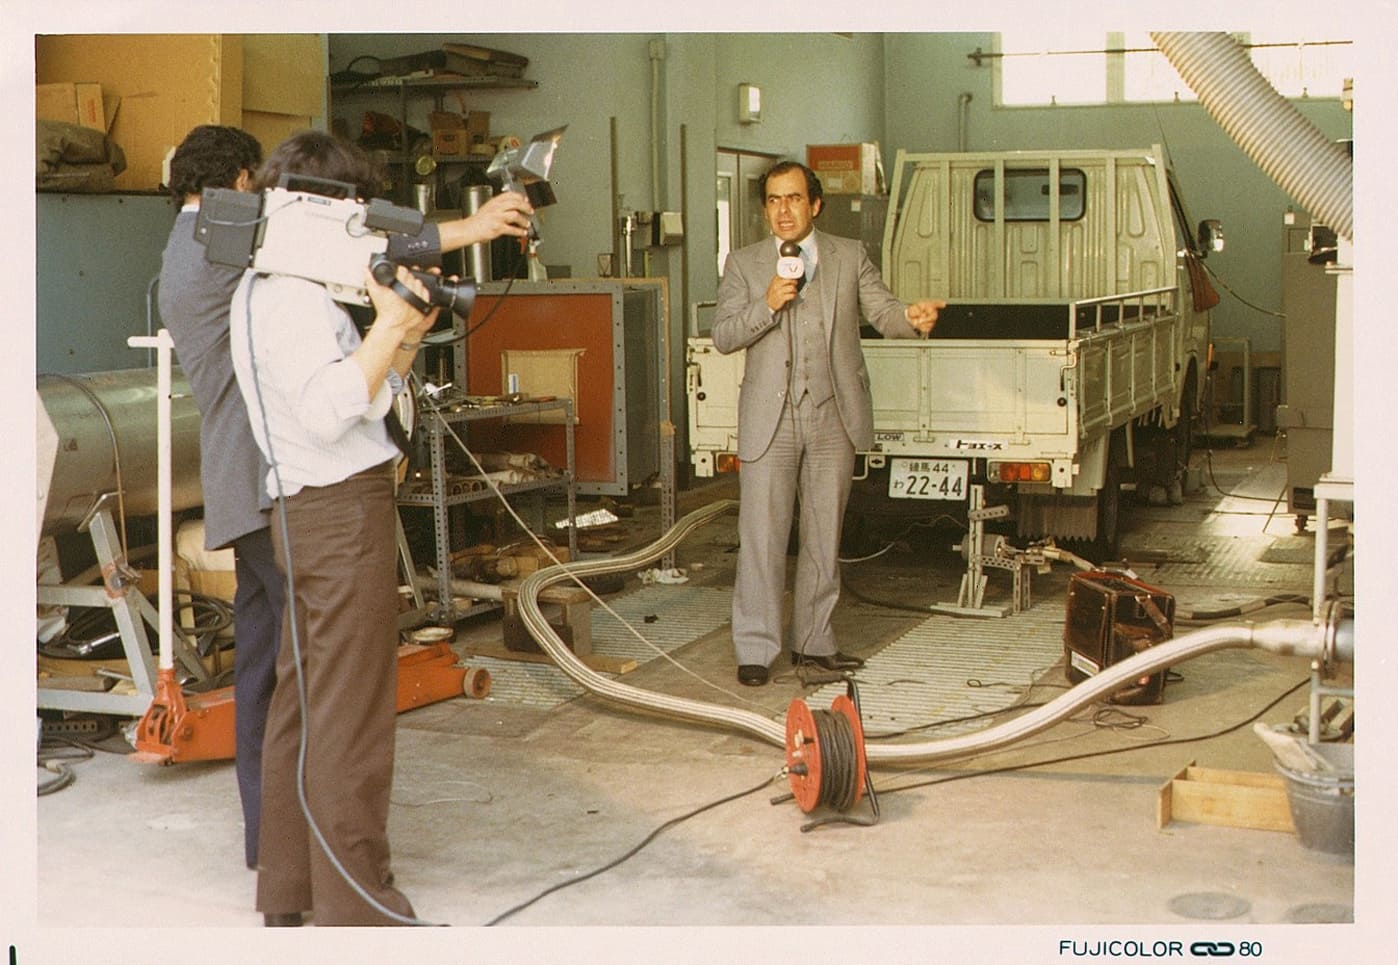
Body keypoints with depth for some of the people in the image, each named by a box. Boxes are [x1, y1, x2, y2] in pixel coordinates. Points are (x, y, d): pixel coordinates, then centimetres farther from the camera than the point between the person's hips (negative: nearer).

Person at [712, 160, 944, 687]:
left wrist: (911, 318, -25)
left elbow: (882, 311, -2)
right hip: (769, 421, -1)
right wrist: (768, 304, -17)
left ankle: (814, 640, 21)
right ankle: (755, 648, 3)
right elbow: (723, 336, -1)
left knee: (824, 536, 10)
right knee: (761, 536, -3)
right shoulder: (743, 263, 7)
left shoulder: (850, 256, 9)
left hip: (832, 420, 2)